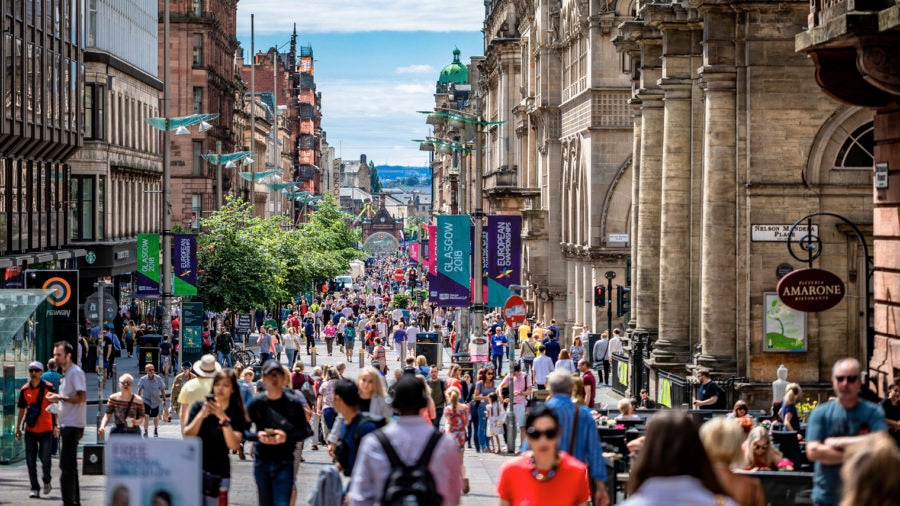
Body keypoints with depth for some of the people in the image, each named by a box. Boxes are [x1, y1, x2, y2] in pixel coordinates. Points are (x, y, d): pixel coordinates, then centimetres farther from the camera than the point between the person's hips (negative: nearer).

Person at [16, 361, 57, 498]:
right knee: (30, 460, 1)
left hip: (46, 429, -3)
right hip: (30, 430, 3)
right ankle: (35, 489, 9)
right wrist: (18, 428, 12)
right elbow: (22, 409, 13)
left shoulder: (48, 388, -5)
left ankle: (46, 481, 21)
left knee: (45, 457, -6)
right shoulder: (24, 389, 4)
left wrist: (56, 425, -4)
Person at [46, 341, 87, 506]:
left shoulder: (76, 372, -12)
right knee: (69, 465, 15)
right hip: (66, 424, 10)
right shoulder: (65, 373, 17)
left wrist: (59, 397, -18)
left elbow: (81, 397, -21)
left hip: (73, 425, -10)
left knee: (67, 465, -11)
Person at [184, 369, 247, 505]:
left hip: (218, 473, 0)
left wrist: (223, 418, -22)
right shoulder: (199, 406, 4)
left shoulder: (237, 414, 1)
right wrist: (201, 415, -18)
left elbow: (233, 445, -12)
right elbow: (187, 436, -5)